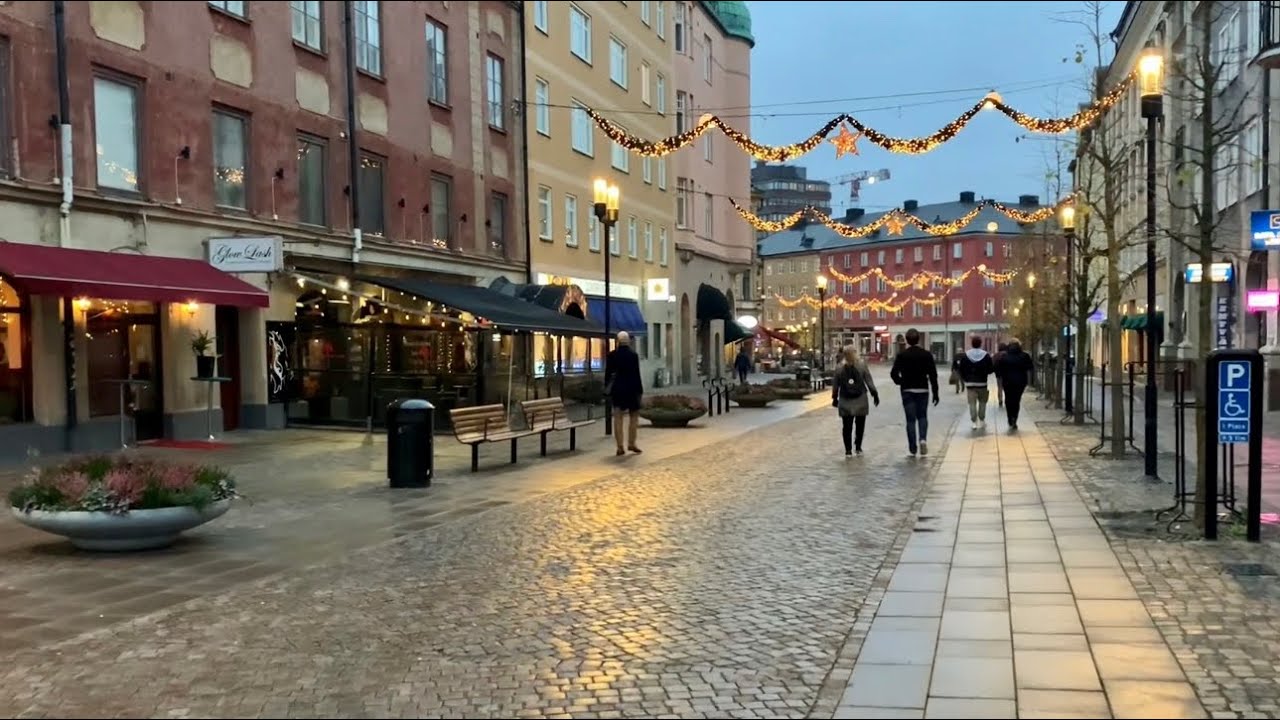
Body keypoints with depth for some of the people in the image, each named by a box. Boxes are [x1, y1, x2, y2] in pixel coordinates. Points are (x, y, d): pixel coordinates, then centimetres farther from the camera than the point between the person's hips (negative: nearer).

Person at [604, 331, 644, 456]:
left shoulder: (611, 355, -1)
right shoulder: (633, 355, -11)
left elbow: (608, 373, 4)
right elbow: (636, 374, -10)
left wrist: (607, 389, 13)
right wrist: (640, 390, -3)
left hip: (616, 389, 3)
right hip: (631, 388, -3)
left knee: (618, 417, 4)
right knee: (634, 416, 11)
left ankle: (620, 447, 3)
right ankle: (631, 443, 11)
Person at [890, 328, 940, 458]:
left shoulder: (901, 355, -5)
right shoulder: (926, 355, -2)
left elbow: (894, 373, -10)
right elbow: (933, 375, -4)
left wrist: (900, 382, 11)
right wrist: (935, 392, 1)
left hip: (907, 390, -1)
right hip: (923, 390, 1)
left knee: (911, 419, 4)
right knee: (922, 417, 16)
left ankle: (912, 448, 3)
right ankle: (923, 439, -9)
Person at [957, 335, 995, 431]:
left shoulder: (965, 355, -2)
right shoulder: (986, 355, -5)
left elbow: (961, 370, 0)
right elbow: (990, 369, -5)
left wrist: (965, 379, 12)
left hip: (970, 383, 0)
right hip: (982, 383, 0)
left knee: (972, 403, 1)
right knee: (982, 402, 14)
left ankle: (974, 422, -4)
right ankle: (982, 420, 16)